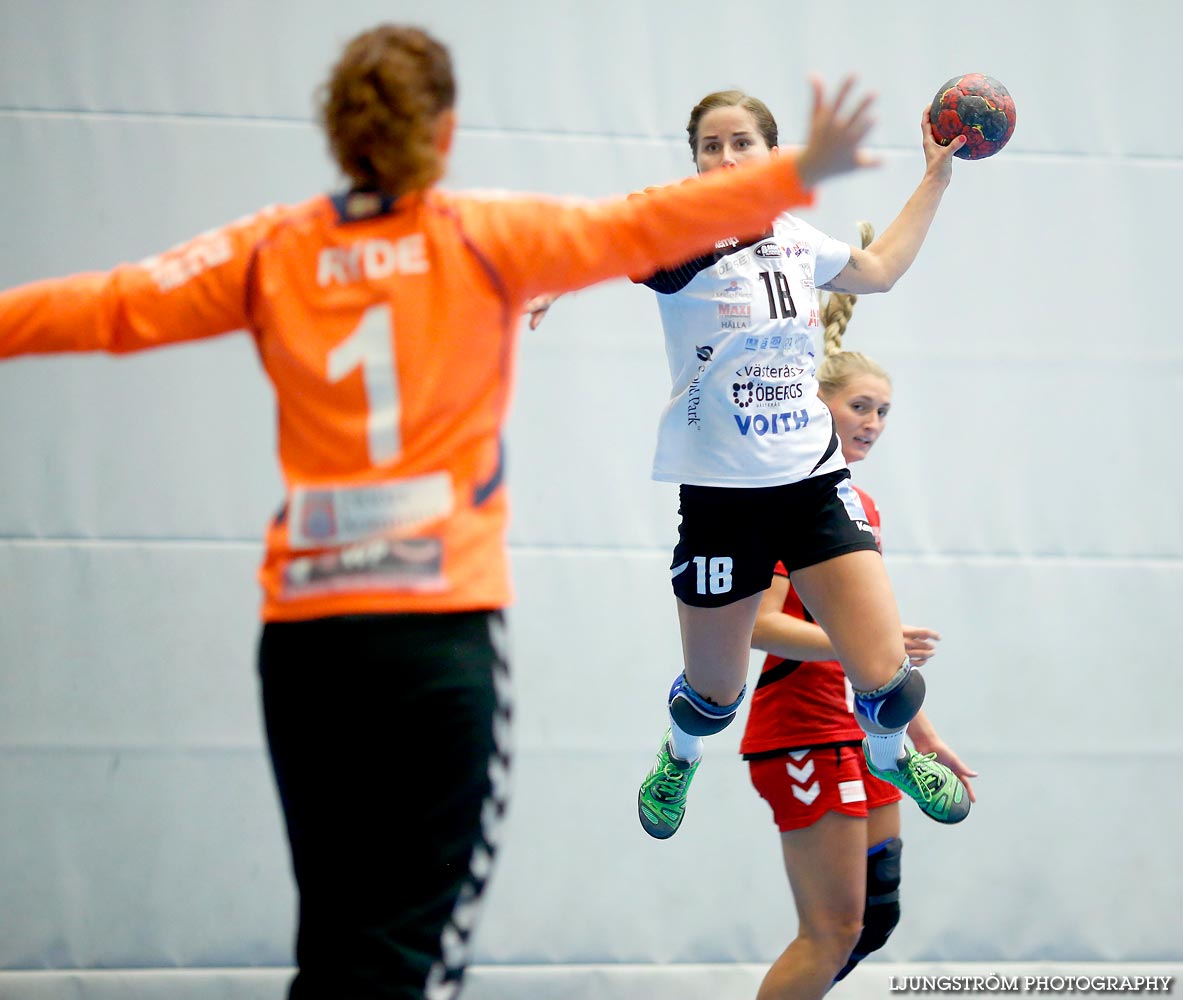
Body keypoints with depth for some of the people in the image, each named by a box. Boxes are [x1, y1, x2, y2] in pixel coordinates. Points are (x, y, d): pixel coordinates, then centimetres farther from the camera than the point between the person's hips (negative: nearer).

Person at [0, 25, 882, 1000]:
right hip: (439, 633, -3)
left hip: (303, 633, 3)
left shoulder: (271, 252, 6)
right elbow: (641, 228, -6)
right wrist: (801, 173, -5)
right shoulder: (487, 241, 0)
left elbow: (107, 307, 3)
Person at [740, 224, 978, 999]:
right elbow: (760, 623, -20)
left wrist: (923, 735, 22)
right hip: (803, 726, -9)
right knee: (834, 930, -10)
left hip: (861, 732, 9)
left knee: (876, 918, 8)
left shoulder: (862, 507, 16)